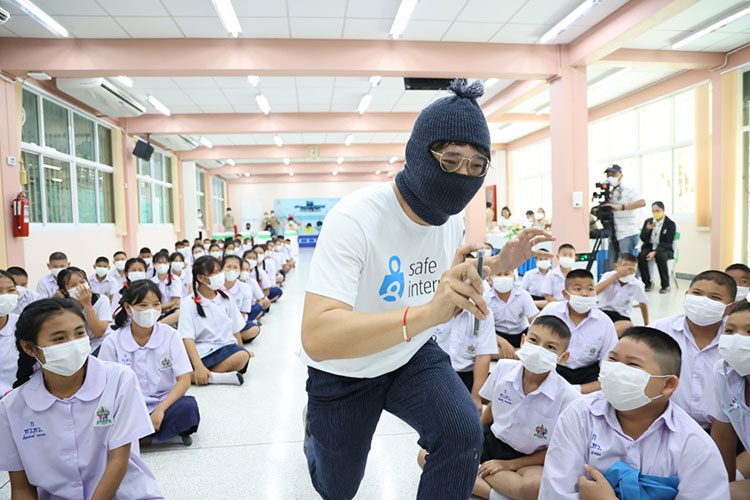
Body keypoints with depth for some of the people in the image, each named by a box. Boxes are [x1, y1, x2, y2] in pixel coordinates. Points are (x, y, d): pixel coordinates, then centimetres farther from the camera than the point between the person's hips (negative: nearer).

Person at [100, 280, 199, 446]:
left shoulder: (169, 335, -5)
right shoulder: (113, 342, -4)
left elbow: (184, 380, -8)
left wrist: (160, 409, -21)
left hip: (164, 402, 0)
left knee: (188, 407, -31)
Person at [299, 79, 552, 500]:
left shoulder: (453, 219, -10)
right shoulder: (354, 219, -33)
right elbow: (316, 338, -43)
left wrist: (498, 266, -8)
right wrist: (426, 313, -55)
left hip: (414, 356, 4)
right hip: (344, 371, -3)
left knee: (464, 435, -23)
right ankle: (317, 428, 52)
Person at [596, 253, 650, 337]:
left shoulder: (637, 285, -7)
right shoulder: (608, 276, -11)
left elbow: (643, 304, 13)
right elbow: (595, 291, -31)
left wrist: (646, 325, 20)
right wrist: (616, 275, -32)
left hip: (622, 316, 1)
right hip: (604, 311, -1)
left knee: (628, 326, -35)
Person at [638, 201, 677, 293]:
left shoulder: (670, 224, -6)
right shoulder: (648, 221, 6)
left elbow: (667, 243, -14)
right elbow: (643, 239, 3)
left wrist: (655, 252, -28)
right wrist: (647, 229, -17)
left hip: (664, 249, -3)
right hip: (649, 247, 3)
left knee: (660, 256, -38)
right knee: (641, 256, -30)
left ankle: (665, 285, -23)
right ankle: (647, 283, -17)